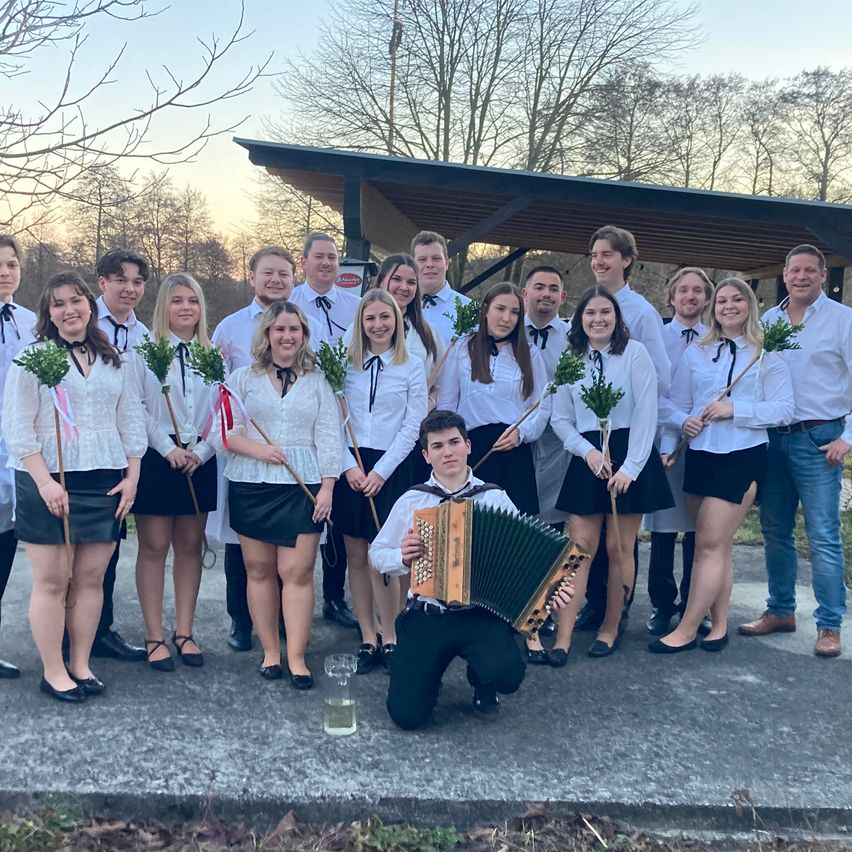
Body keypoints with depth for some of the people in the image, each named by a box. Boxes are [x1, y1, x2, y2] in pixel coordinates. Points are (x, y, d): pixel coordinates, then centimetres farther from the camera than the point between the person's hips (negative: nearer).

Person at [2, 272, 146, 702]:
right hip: (48, 481, -3)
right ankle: (53, 671, 12)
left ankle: (80, 664, 19)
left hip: (104, 483, 4)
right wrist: (45, 481, -14)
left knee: (91, 577, 7)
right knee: (52, 580, 1)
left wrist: (132, 475, 5)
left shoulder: (113, 360, 12)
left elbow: (131, 420, 13)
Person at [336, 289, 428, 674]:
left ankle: (388, 638, 12)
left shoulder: (412, 367, 2)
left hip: (391, 467, -2)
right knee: (356, 556, 5)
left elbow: (412, 426, -2)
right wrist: (350, 466, -8)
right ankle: (368, 638, 17)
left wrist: (381, 470, -9)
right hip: (351, 467, 3)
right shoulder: (347, 365, 7)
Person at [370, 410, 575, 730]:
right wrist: (401, 558, -7)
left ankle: (483, 687, 11)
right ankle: (428, 675, 25)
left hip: (482, 615, 0)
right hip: (427, 617, 1)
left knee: (507, 675, -30)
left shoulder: (496, 497, 5)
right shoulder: (410, 502, 6)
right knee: (407, 713, -13)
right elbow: (377, 553, 15)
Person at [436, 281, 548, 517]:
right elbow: (446, 404, 8)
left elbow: (542, 407, 7)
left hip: (515, 450, 1)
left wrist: (521, 431, -10)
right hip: (472, 449, -1)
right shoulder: (462, 349, 9)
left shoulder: (529, 355, 12)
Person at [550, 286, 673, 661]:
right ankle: (563, 635, -1)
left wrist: (630, 468, -13)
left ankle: (612, 626, 21)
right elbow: (560, 419, 6)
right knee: (579, 546, -2)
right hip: (587, 458, 2)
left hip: (630, 456, -2)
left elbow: (646, 414, -7)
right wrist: (588, 450, -10)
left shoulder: (634, 353, -3)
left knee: (619, 548, 4)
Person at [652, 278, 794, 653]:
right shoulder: (695, 354, 12)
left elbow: (783, 409, -5)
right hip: (701, 455, 4)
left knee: (710, 544, -6)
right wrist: (667, 446, -6)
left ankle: (686, 630, 1)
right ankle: (719, 625, 18)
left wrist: (735, 409, -16)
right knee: (719, 545, 10)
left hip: (742, 457, -4)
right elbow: (676, 404, 8)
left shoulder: (768, 356, 3)